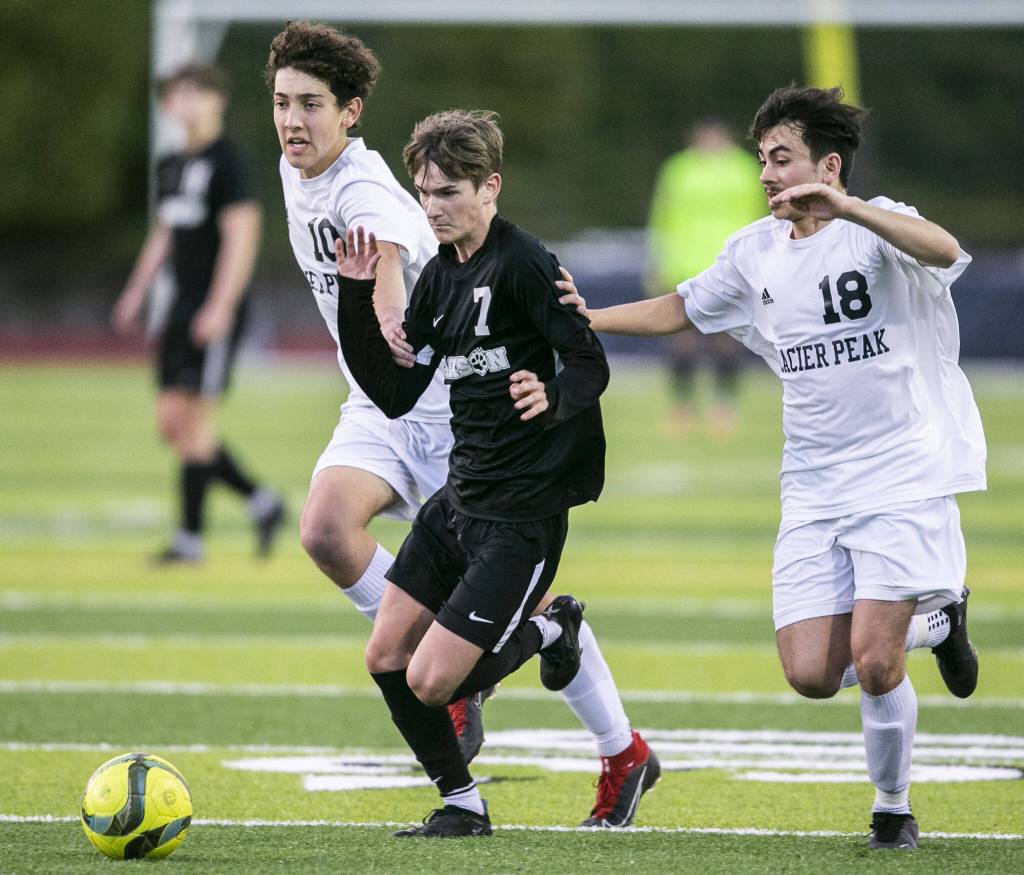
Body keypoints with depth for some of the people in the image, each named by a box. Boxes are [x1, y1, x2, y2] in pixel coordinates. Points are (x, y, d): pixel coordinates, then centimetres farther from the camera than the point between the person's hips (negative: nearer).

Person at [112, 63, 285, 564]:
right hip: (183, 308, 9)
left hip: (216, 311, -9)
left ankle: (191, 537, -3)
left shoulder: (226, 163, -10)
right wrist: (136, 293, 20)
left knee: (194, 421, -9)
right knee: (171, 423, 6)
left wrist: (220, 307, -21)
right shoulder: (171, 167, 15)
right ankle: (261, 502, 16)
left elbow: (242, 237, -15)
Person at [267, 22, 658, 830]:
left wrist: (385, 330, -68)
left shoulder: (365, 193, -24)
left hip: (455, 407, -7)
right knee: (326, 528, -22)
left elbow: (382, 259, -48)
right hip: (378, 408, 7)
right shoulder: (296, 175, 3)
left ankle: (624, 754, 13)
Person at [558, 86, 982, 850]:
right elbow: (681, 310, 26)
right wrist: (587, 318, 14)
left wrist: (845, 208, -45)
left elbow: (944, 250, -33)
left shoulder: (878, 230, -10)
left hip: (905, 479, -6)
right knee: (812, 675, -5)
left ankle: (894, 807, 13)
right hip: (815, 492, 6)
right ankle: (933, 621, 26)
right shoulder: (755, 252, 10)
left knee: (873, 664, -14)